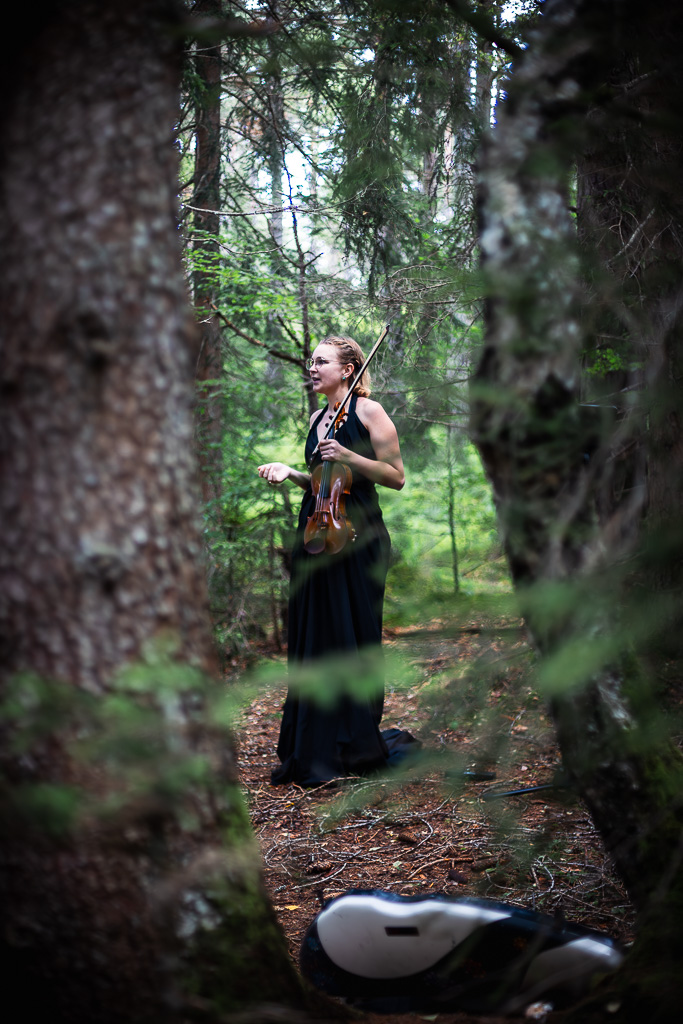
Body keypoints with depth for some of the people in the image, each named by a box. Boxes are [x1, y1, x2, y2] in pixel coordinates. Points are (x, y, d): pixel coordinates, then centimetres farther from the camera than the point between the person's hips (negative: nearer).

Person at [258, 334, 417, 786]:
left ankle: (358, 745, 9)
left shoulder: (368, 411, -3)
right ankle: (316, 749, 12)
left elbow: (396, 477, -6)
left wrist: (348, 456, -16)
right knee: (311, 639, 5)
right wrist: (291, 472, 8)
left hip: (357, 537, -7)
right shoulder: (318, 418, 18)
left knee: (351, 639, -4)